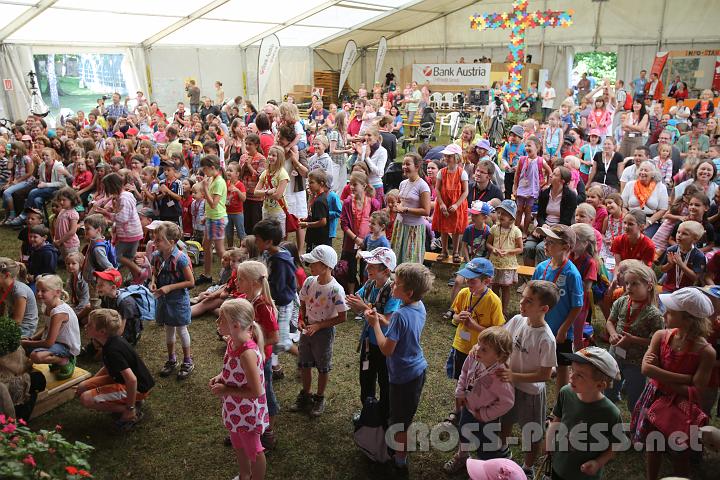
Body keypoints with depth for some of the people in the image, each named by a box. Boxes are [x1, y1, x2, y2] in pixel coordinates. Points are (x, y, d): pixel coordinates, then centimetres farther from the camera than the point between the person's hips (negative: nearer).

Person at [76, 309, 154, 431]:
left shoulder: (113, 350, -29)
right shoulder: (111, 340, 1)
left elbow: (132, 380, -35)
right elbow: (107, 367, 21)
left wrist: (130, 409, -24)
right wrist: (90, 382, 17)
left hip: (138, 387, -10)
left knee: (85, 399, -18)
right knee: (82, 387, 9)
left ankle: (133, 413, -6)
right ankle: (133, 401, 11)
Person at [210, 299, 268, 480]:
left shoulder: (247, 353, -36)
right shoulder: (232, 342, -9)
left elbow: (256, 392, -31)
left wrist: (225, 390, -24)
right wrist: (220, 377, -6)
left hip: (247, 413, -9)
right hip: (234, 410, 9)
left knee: (253, 451, 17)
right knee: (238, 446, 30)